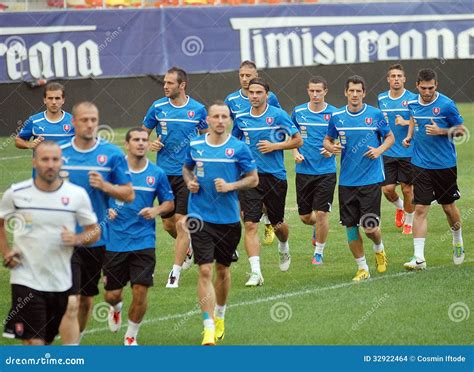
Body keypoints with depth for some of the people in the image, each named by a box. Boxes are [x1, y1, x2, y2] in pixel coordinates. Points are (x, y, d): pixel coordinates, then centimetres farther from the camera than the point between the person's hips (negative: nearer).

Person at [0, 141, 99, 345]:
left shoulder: (77, 194, -1)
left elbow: (94, 231, 7)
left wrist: (76, 239, -14)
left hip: (61, 282, 2)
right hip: (26, 280, -2)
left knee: (47, 339, 12)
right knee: (34, 343, -12)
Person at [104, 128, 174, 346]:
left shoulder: (157, 174, 2)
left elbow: (169, 203, 13)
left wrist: (156, 211, -8)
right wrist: (106, 210, -12)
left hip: (143, 242, 0)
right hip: (114, 241, 0)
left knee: (140, 291, -7)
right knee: (111, 294, 4)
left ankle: (131, 336, 15)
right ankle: (116, 308, 43)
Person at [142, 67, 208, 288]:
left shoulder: (198, 109, -1)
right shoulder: (157, 107, 1)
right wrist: (150, 144, -8)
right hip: (164, 174, 3)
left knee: (181, 222, -10)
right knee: (168, 224, 8)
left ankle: (175, 273, -3)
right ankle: (189, 247, 39)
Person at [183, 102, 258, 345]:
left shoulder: (238, 148, -4)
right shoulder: (195, 145, 2)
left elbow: (253, 178, 1)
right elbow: (186, 167, 21)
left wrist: (231, 186, -15)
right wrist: (189, 182, -1)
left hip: (228, 218, 0)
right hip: (200, 217, 0)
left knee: (222, 269, 15)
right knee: (205, 270, -11)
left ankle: (219, 316, 39)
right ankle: (209, 327, -13)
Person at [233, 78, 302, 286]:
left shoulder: (278, 115, -5)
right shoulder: (241, 119, 4)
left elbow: (298, 140, -1)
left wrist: (275, 146, -13)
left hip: (275, 176, -1)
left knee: (277, 224, 13)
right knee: (250, 224, -12)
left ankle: (284, 249, 48)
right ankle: (255, 272, -14)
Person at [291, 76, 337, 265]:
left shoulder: (333, 113, -4)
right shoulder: (298, 112, 3)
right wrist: (295, 152, -2)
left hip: (326, 170, -3)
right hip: (304, 170, 3)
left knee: (321, 213, -7)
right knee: (305, 216, 8)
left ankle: (319, 252, 10)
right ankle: (317, 228, 44)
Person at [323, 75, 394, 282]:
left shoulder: (375, 114, -3)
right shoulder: (336, 117, 3)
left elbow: (390, 137, 8)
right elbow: (327, 139, 15)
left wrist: (380, 150, -11)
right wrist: (331, 147, -8)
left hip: (371, 179, -3)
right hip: (346, 180, 3)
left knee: (370, 227, -7)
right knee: (350, 226, 2)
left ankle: (379, 249, 28)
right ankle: (362, 268, 17)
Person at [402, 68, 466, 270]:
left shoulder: (446, 105, -12)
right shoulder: (413, 104, 1)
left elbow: (461, 130, -4)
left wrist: (440, 131, -20)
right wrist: (409, 135, 6)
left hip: (445, 164, -2)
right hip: (421, 164, 3)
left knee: (449, 207, 12)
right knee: (420, 209, -6)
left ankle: (458, 242, 41)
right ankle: (419, 258, -9)